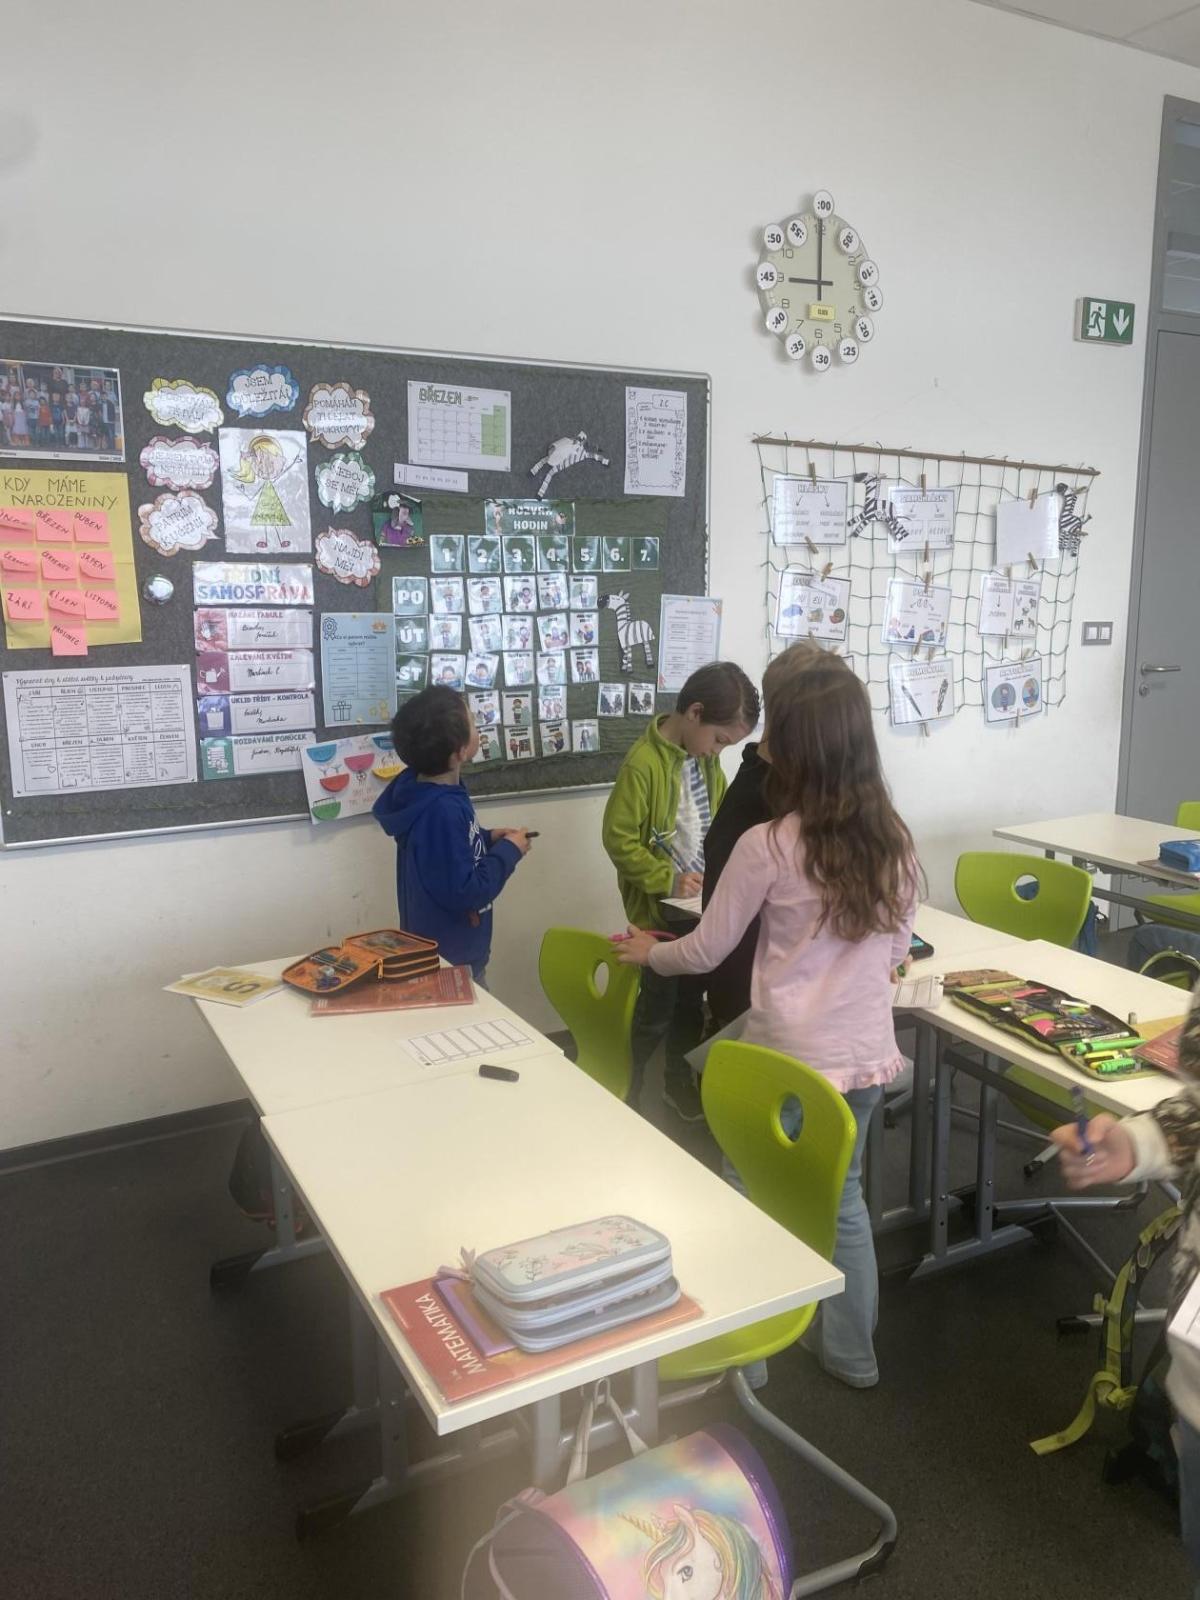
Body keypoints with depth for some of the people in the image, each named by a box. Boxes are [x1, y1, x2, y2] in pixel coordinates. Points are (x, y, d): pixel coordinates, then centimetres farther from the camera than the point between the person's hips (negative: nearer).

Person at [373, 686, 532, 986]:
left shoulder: (426, 791, -2)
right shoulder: (442, 811, -32)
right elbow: (463, 893, -29)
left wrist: (487, 839, 2)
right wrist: (508, 851, -18)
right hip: (449, 960, -9)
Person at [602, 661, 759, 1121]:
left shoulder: (705, 758, 3)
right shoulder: (643, 763, -22)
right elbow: (618, 838, -21)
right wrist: (667, 879, -24)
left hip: (701, 904, 7)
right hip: (659, 908, -7)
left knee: (692, 1000, 19)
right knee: (656, 1010, 2)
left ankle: (679, 1083, 37)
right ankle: (623, 1097, 20)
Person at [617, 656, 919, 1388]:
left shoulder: (767, 846, -18)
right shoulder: (897, 844, -3)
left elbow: (707, 951, -7)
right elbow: (897, 954, 9)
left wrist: (649, 953, 13)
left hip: (784, 1058, -4)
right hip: (865, 1055, 5)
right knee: (844, 1197, 22)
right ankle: (852, 1351, 37)